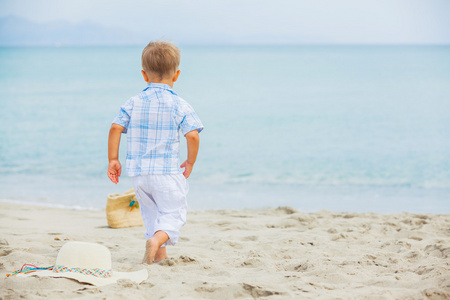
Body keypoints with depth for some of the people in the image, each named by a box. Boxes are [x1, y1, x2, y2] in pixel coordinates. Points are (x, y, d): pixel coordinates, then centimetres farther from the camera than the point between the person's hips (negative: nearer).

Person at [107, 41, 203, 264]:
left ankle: (160, 253, 21)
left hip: (139, 172, 4)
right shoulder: (180, 106, -5)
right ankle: (158, 238, -25)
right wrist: (190, 162, 3)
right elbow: (192, 136, -12)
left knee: (150, 212, 22)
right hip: (167, 171, -4)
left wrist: (113, 160, 5)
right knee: (173, 213, 3)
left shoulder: (133, 103, 4)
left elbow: (115, 128, -2)